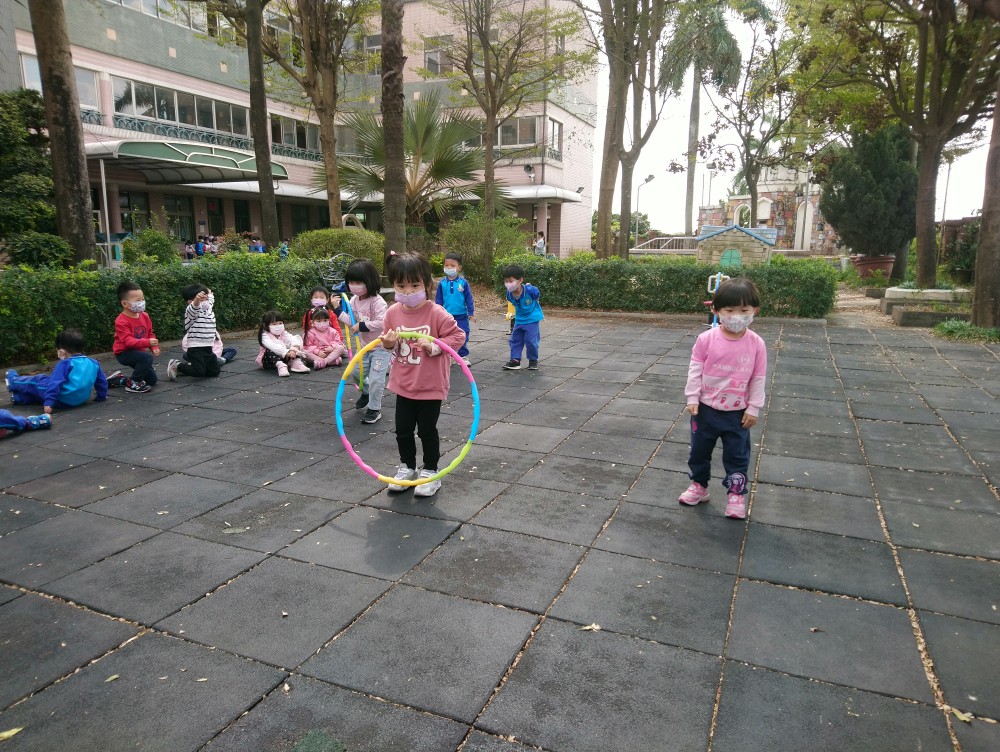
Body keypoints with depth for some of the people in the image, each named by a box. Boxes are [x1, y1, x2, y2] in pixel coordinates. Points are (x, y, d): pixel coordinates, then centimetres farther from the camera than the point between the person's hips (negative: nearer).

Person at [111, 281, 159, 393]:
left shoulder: (145, 316, -2)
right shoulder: (121, 321, -25)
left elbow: (150, 334, 7)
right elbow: (128, 341, -34)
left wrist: (155, 347, -11)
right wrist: (147, 342, -48)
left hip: (139, 351, 8)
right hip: (124, 353, -8)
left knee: (152, 380, 11)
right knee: (147, 358, -37)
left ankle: (119, 379, 28)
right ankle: (132, 384, -17)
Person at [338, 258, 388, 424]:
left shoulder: (377, 302, -23)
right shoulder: (354, 300, 0)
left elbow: (382, 322, -34)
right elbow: (352, 321, -1)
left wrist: (362, 326, -30)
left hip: (381, 347, -8)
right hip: (365, 346, 8)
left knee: (375, 378, -7)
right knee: (357, 372, 17)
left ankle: (374, 409, 8)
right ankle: (366, 393, 47)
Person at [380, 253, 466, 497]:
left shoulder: (437, 313, -18)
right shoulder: (393, 312, -4)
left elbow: (458, 336, -14)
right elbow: (387, 339, 9)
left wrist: (433, 345, -25)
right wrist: (388, 343, -13)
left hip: (431, 385, -5)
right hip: (403, 384, 5)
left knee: (427, 431, 8)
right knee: (403, 429, 15)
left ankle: (430, 472, 26)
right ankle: (407, 467, 36)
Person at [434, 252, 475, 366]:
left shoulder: (463, 282, -5)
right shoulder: (442, 283, -1)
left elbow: (469, 299, 0)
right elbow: (438, 300, 6)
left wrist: (471, 313, 0)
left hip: (461, 316, -1)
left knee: (463, 337, 4)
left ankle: (463, 356, 17)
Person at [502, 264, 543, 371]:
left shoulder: (530, 290, -27)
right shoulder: (509, 294, -13)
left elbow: (537, 296, -4)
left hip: (532, 319, -5)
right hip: (519, 320, 5)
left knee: (531, 340, -5)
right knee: (515, 340, 6)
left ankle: (533, 360, 13)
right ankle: (515, 360, 15)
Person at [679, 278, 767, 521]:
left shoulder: (756, 344, -9)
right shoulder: (706, 339, -12)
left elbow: (758, 379, -3)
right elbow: (695, 370, -5)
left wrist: (753, 408, -3)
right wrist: (692, 398, -8)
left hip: (738, 413, 0)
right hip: (705, 409, 1)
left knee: (737, 456, 10)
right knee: (699, 451, 16)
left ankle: (736, 494, 26)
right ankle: (699, 485, 35)